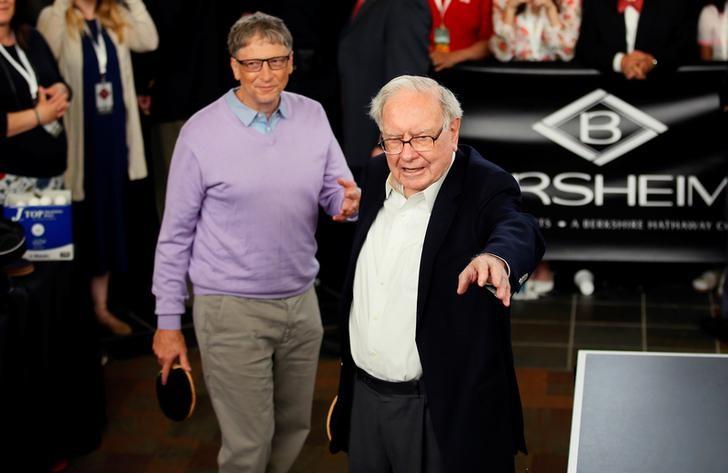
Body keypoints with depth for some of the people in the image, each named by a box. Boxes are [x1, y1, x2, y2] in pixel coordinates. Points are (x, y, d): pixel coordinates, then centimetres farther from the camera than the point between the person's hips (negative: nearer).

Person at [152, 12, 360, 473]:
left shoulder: (313, 116, 0)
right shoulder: (202, 131, -10)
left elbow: (336, 190, 6)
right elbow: (177, 232, -5)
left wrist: (349, 201, -20)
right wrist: (168, 320, -4)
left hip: (301, 301, 4)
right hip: (232, 309, -4)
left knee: (294, 429, 18)